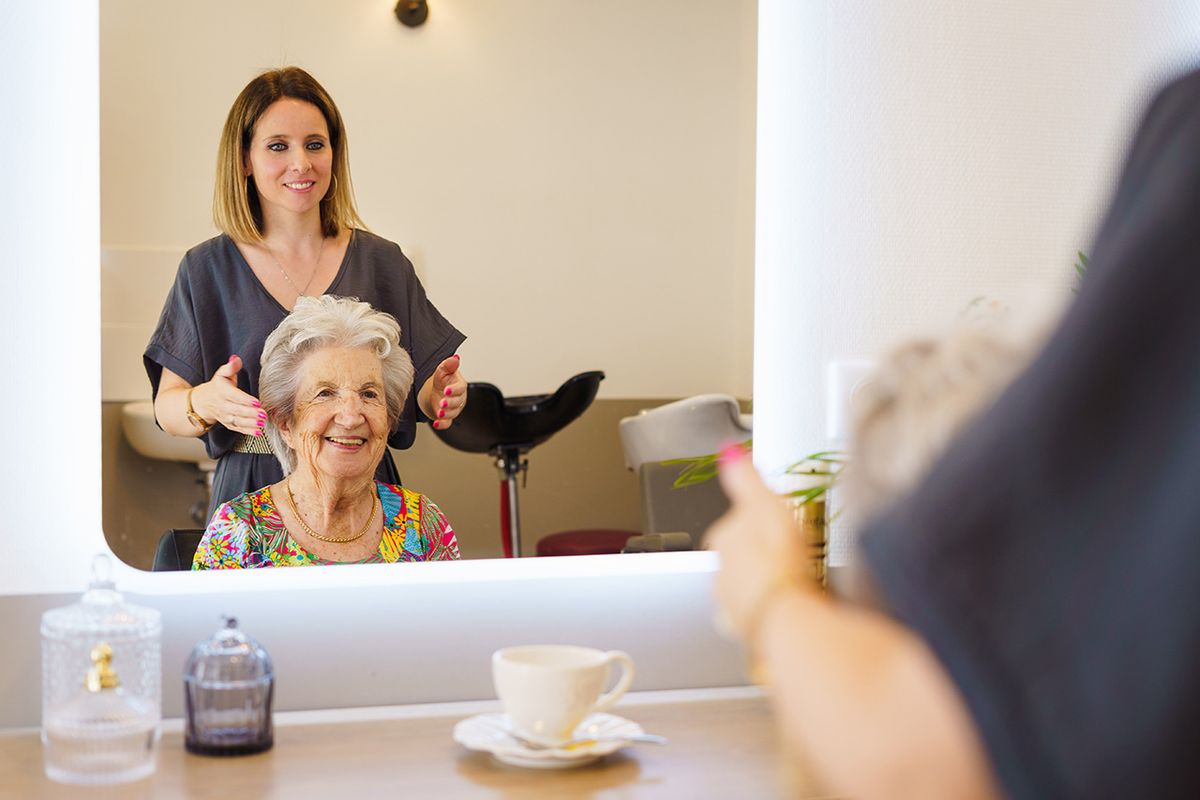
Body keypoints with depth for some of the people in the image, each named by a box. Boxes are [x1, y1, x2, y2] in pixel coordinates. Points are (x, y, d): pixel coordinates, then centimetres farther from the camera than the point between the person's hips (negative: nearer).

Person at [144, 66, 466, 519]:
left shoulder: (381, 262, 5)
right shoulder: (207, 269, 2)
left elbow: (418, 389, 7)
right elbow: (167, 406, 1)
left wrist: (441, 396, -16)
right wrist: (205, 403, -21)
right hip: (252, 495, -1)